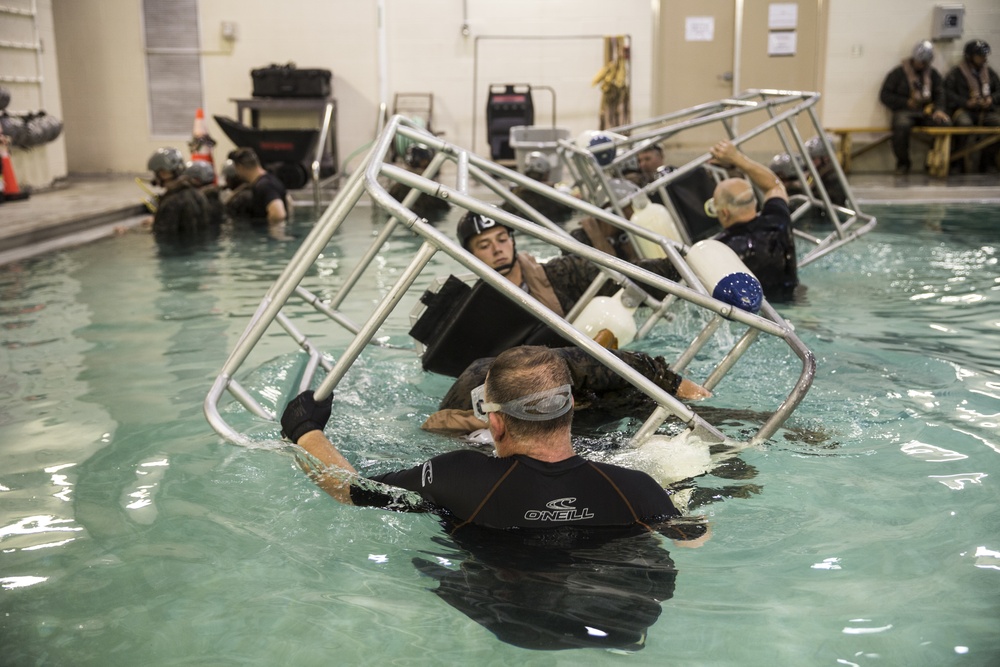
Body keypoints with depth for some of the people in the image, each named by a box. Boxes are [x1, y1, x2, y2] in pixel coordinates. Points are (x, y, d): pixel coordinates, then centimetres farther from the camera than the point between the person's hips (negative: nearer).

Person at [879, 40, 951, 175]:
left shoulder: (933, 74, 17)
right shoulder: (899, 72, 5)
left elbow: (940, 94, 8)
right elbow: (884, 95, 0)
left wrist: (939, 110, -14)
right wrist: (907, 103, -9)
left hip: (927, 112, 4)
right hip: (905, 111, -4)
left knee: (945, 123, -25)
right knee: (901, 126, -38)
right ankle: (903, 163, -16)